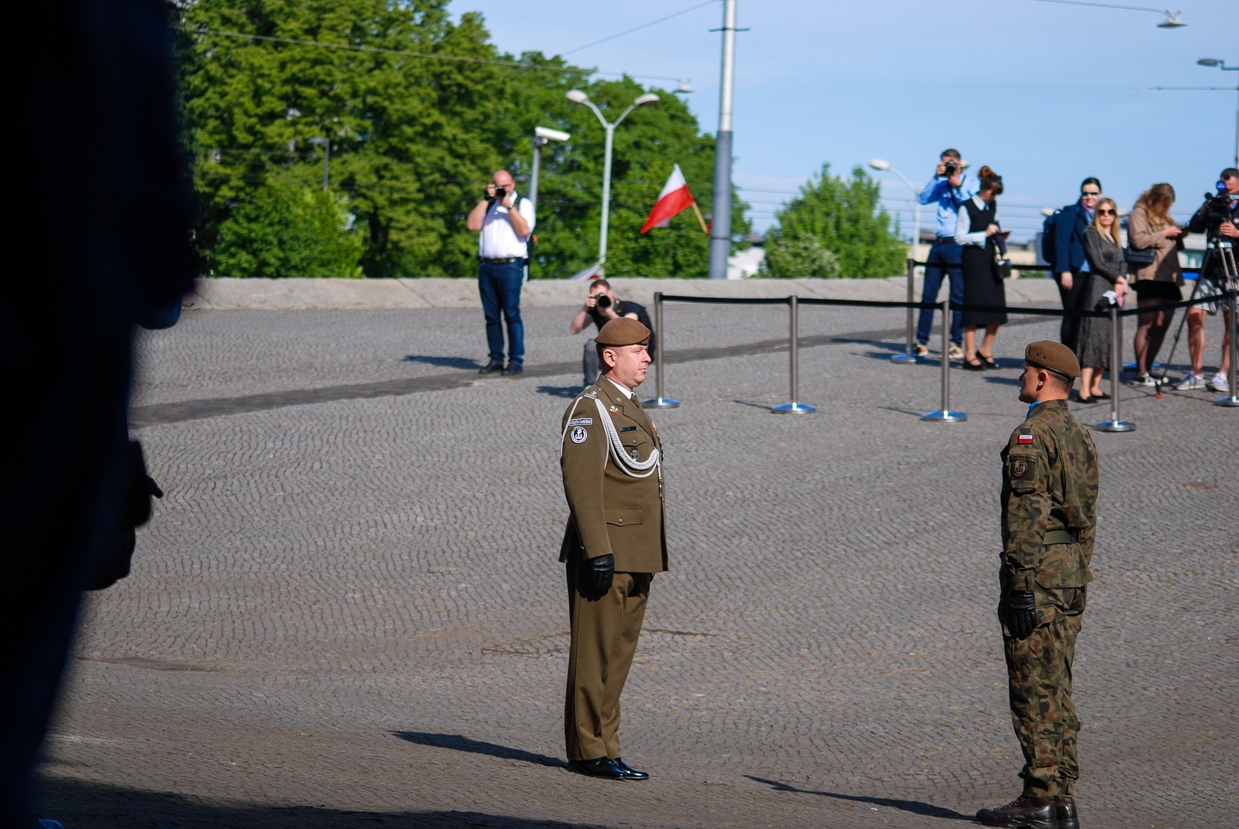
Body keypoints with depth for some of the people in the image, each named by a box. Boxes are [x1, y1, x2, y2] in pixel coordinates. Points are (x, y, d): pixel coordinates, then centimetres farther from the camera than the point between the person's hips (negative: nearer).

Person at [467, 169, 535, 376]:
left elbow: (525, 230, -8)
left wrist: (509, 206, -10)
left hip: (510, 266, -5)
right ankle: (496, 360, 8)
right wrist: (486, 199, 1)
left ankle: (516, 360, -8)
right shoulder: (487, 205, 20)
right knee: (491, 316, 4)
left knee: (511, 314, -9)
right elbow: (473, 225, 4)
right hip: (486, 266, 5)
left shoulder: (523, 204, 8)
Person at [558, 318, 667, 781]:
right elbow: (581, 481, -18)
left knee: (619, 652, 10)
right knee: (595, 652, -5)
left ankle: (602, 745, 15)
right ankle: (589, 751, -3)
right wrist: (598, 551, -24)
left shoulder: (629, 408, 19)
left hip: (634, 558, 9)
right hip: (604, 553, -9)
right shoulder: (591, 407, -11)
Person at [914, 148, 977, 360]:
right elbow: (924, 199, 4)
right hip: (939, 245, 5)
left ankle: (956, 344, 1)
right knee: (928, 295, 4)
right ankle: (922, 342, 9)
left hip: (957, 245, -5)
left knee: (958, 297, -2)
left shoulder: (971, 183, 2)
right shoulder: (941, 184, 16)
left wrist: (958, 187, -12)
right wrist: (936, 177, -1)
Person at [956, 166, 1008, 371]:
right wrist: (985, 234, -15)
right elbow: (960, 238, -10)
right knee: (974, 306, -6)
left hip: (992, 260, 7)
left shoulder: (993, 206, 13)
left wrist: (998, 234, 8)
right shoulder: (967, 208, -7)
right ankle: (970, 356, -1)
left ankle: (985, 351, 17)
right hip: (974, 260, -7)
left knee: (997, 307, 2)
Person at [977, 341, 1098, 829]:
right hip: (1073, 576, 9)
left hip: (1037, 571, -9)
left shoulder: (1032, 436, -14)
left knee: (1034, 694, -5)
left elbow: (1027, 516, -19)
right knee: (1056, 693, 12)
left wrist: (1021, 587, -19)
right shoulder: (1079, 437, 15)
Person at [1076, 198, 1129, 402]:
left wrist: (1122, 282, -3)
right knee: (1094, 334, -14)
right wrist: (1118, 278, -5)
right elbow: (1097, 262, -9)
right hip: (1097, 288, -8)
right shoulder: (1091, 233, -1)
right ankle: (1084, 389, -19)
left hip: (1114, 291, 8)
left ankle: (1095, 387, 6)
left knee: (1108, 338, 4)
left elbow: (1122, 263, 16)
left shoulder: (1114, 237, 20)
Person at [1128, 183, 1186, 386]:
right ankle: (1141, 373, -10)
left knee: (1162, 324, 5)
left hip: (1169, 276, 8)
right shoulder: (1139, 214, 0)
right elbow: (1138, 240, -16)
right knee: (1147, 324, -10)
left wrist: (1179, 236, 9)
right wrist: (1163, 234, -11)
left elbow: (1173, 246, 30)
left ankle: (1148, 370, 11)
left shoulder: (1164, 217, 24)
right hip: (1149, 276, -8)